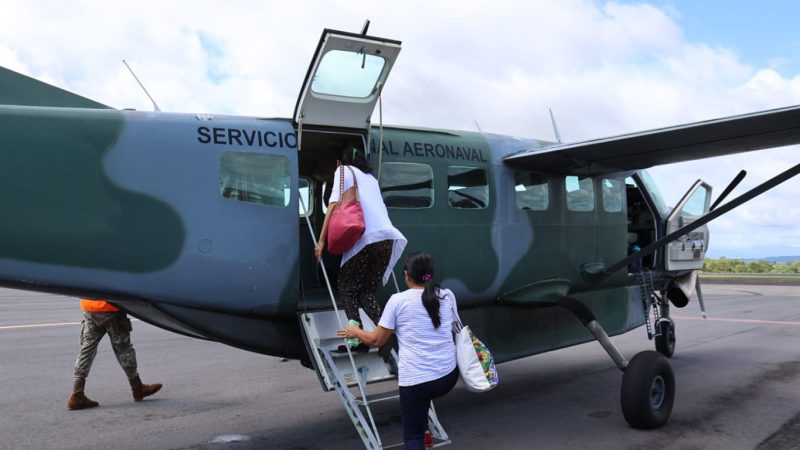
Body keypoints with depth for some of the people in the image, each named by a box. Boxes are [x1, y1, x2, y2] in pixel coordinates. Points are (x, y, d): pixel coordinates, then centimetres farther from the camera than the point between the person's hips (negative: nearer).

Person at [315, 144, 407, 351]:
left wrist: (321, 240, -2)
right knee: (367, 292, 13)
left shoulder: (343, 171, 12)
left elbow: (334, 204, 0)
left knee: (347, 289, 7)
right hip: (387, 238, 6)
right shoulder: (371, 178, 30)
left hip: (365, 239, -6)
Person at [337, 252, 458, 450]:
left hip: (416, 381, -4)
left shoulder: (398, 300, -5)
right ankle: (424, 429, 37)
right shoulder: (448, 296, 6)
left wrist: (355, 331, 21)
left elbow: (377, 340, 2)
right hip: (449, 376, 5)